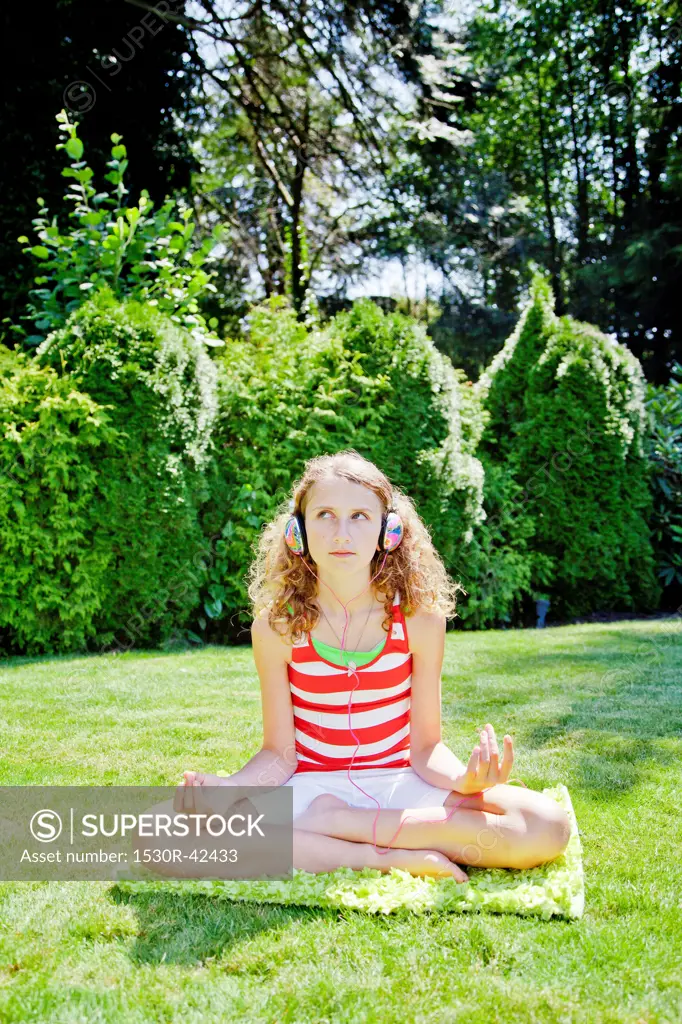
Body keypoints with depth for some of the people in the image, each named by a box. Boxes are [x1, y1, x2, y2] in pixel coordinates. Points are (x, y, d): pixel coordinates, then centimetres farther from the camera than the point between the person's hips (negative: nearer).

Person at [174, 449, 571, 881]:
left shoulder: (419, 618, -7)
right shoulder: (276, 627, -7)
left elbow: (426, 746, -3)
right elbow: (280, 753, -3)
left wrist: (465, 778, -25)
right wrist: (225, 786, -23)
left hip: (397, 787, 1)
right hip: (310, 789, -1)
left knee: (548, 824, -24)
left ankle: (332, 824, -17)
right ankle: (390, 858, -22)